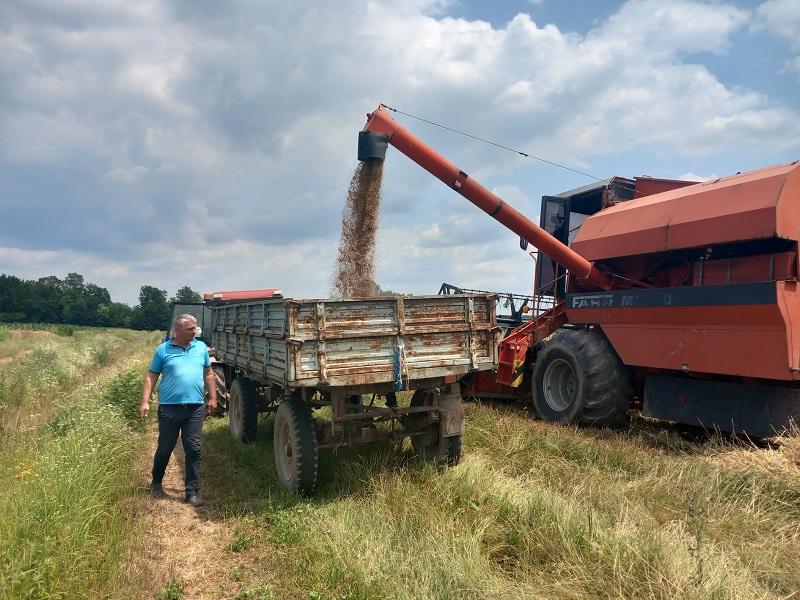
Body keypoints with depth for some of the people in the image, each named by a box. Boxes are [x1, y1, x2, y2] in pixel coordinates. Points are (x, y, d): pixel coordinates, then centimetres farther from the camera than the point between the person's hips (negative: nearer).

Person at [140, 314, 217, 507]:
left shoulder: (201, 347, 6)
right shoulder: (163, 350, -1)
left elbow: (208, 373, 13)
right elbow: (151, 376, 0)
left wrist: (213, 398, 10)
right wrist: (145, 402, -7)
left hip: (195, 408, 2)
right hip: (169, 407, -2)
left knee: (194, 450, 2)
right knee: (165, 448, 11)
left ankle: (192, 492, 10)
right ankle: (156, 483, 36)